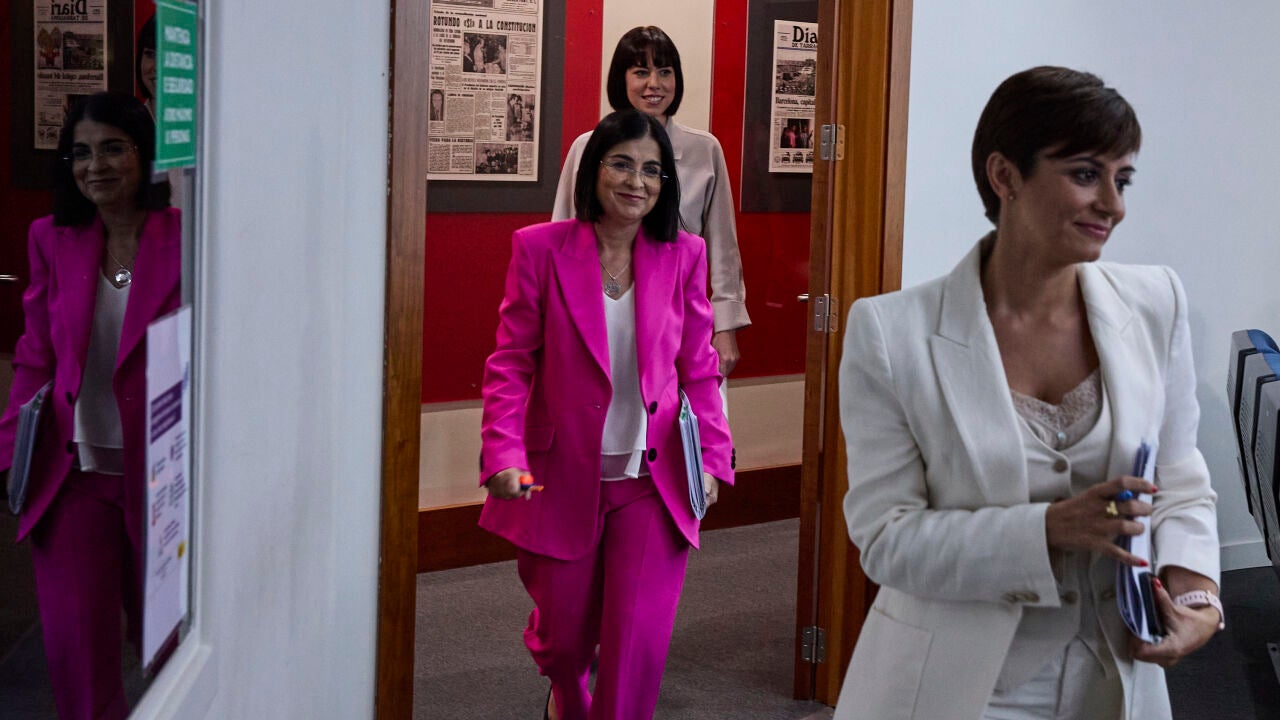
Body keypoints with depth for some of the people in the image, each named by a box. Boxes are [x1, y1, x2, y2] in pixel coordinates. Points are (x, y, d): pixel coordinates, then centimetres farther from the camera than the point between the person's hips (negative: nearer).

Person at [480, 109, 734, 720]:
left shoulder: (682, 256, 2)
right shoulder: (540, 248, -4)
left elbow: (698, 370, 6)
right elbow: (510, 364, -4)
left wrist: (713, 456, -4)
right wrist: (504, 455, -16)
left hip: (652, 481, 1)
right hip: (564, 478, -1)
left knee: (638, 644, -5)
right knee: (563, 634, 14)